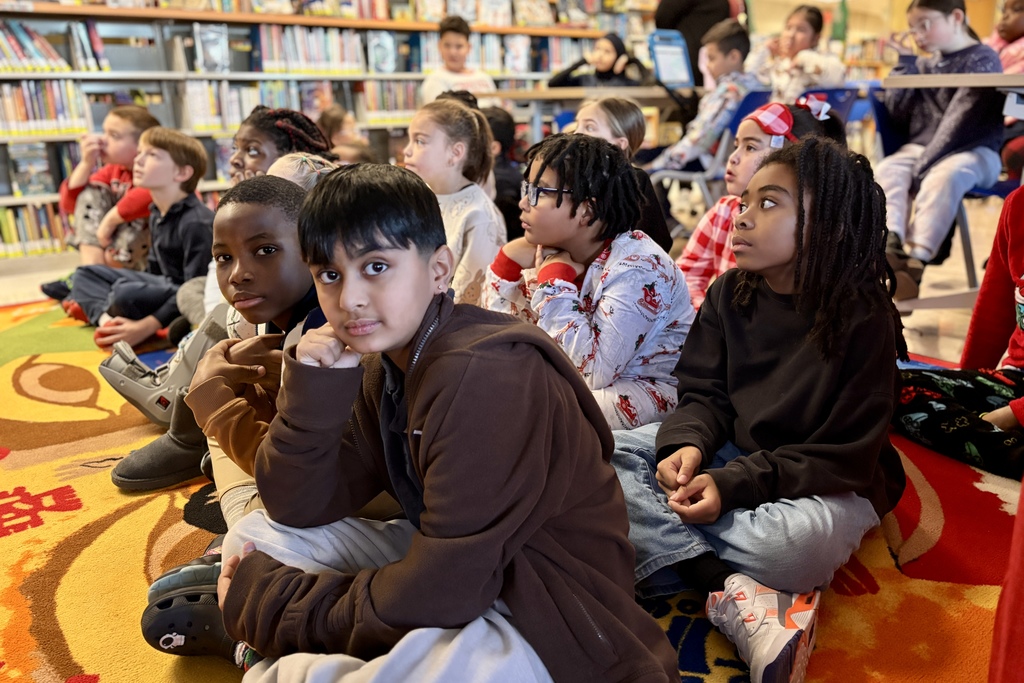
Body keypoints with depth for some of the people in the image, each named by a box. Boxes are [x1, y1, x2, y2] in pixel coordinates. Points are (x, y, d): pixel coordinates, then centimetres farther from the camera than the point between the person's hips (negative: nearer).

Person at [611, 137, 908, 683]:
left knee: (793, 543, -41)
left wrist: (734, 484, -26)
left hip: (830, 483, -5)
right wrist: (687, 443, -23)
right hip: (731, 453, 6)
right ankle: (739, 597, -27)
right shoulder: (730, 294, -2)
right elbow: (704, 393, 0)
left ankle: (664, 549, -16)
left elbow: (845, 457, -16)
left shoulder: (863, 318, -17)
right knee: (604, 453, -17)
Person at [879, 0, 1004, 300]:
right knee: (888, 168, -23)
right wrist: (906, 63, 6)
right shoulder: (925, 64, 16)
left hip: (973, 151, -6)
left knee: (943, 177, -36)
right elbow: (898, 115, 9)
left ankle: (915, 263, -45)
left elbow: (961, 119, -18)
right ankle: (892, 247, -44)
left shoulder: (983, 59, -5)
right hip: (921, 148, 6)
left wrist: (924, 164, -27)